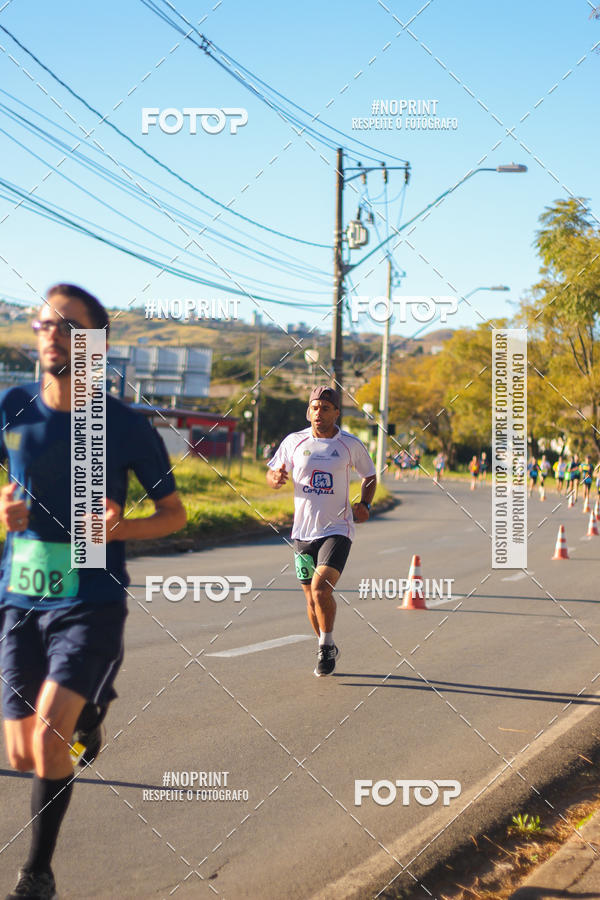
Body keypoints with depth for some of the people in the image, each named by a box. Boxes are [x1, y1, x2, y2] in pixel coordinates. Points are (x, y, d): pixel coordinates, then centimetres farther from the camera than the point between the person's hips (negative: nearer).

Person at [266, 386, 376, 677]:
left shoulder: (351, 445, -1)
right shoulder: (294, 442, 2)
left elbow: (370, 476, 15)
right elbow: (271, 474, 12)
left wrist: (364, 504, -2)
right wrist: (276, 478, -12)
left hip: (337, 530, -3)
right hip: (303, 531, 3)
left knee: (321, 588, -20)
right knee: (312, 597, 8)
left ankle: (326, 645, 1)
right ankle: (327, 649, 29)